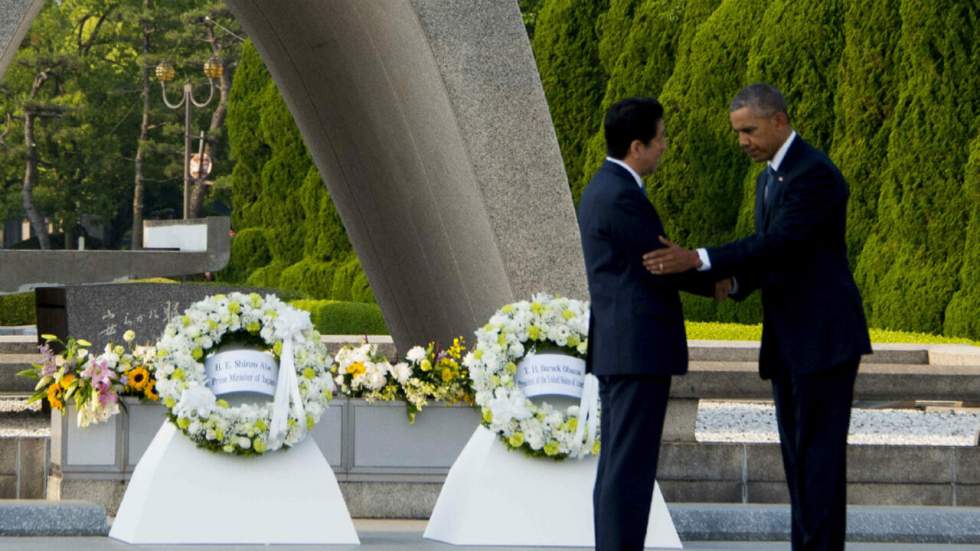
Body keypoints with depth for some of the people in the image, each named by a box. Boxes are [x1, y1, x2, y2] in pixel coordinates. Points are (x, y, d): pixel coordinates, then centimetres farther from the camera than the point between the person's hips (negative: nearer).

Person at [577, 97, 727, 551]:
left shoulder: (603, 189, 16)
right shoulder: (622, 196, -17)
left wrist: (707, 274, 13)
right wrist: (718, 281, 4)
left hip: (615, 349, 10)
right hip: (638, 349, -10)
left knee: (617, 467, 10)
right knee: (630, 469, -9)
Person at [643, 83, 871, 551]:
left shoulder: (816, 174, -16)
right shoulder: (770, 178, 16)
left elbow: (779, 243, -26)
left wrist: (696, 260, -31)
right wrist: (736, 286, -1)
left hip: (825, 336, -10)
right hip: (787, 339, 10)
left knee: (819, 454, -9)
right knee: (797, 454, 9)